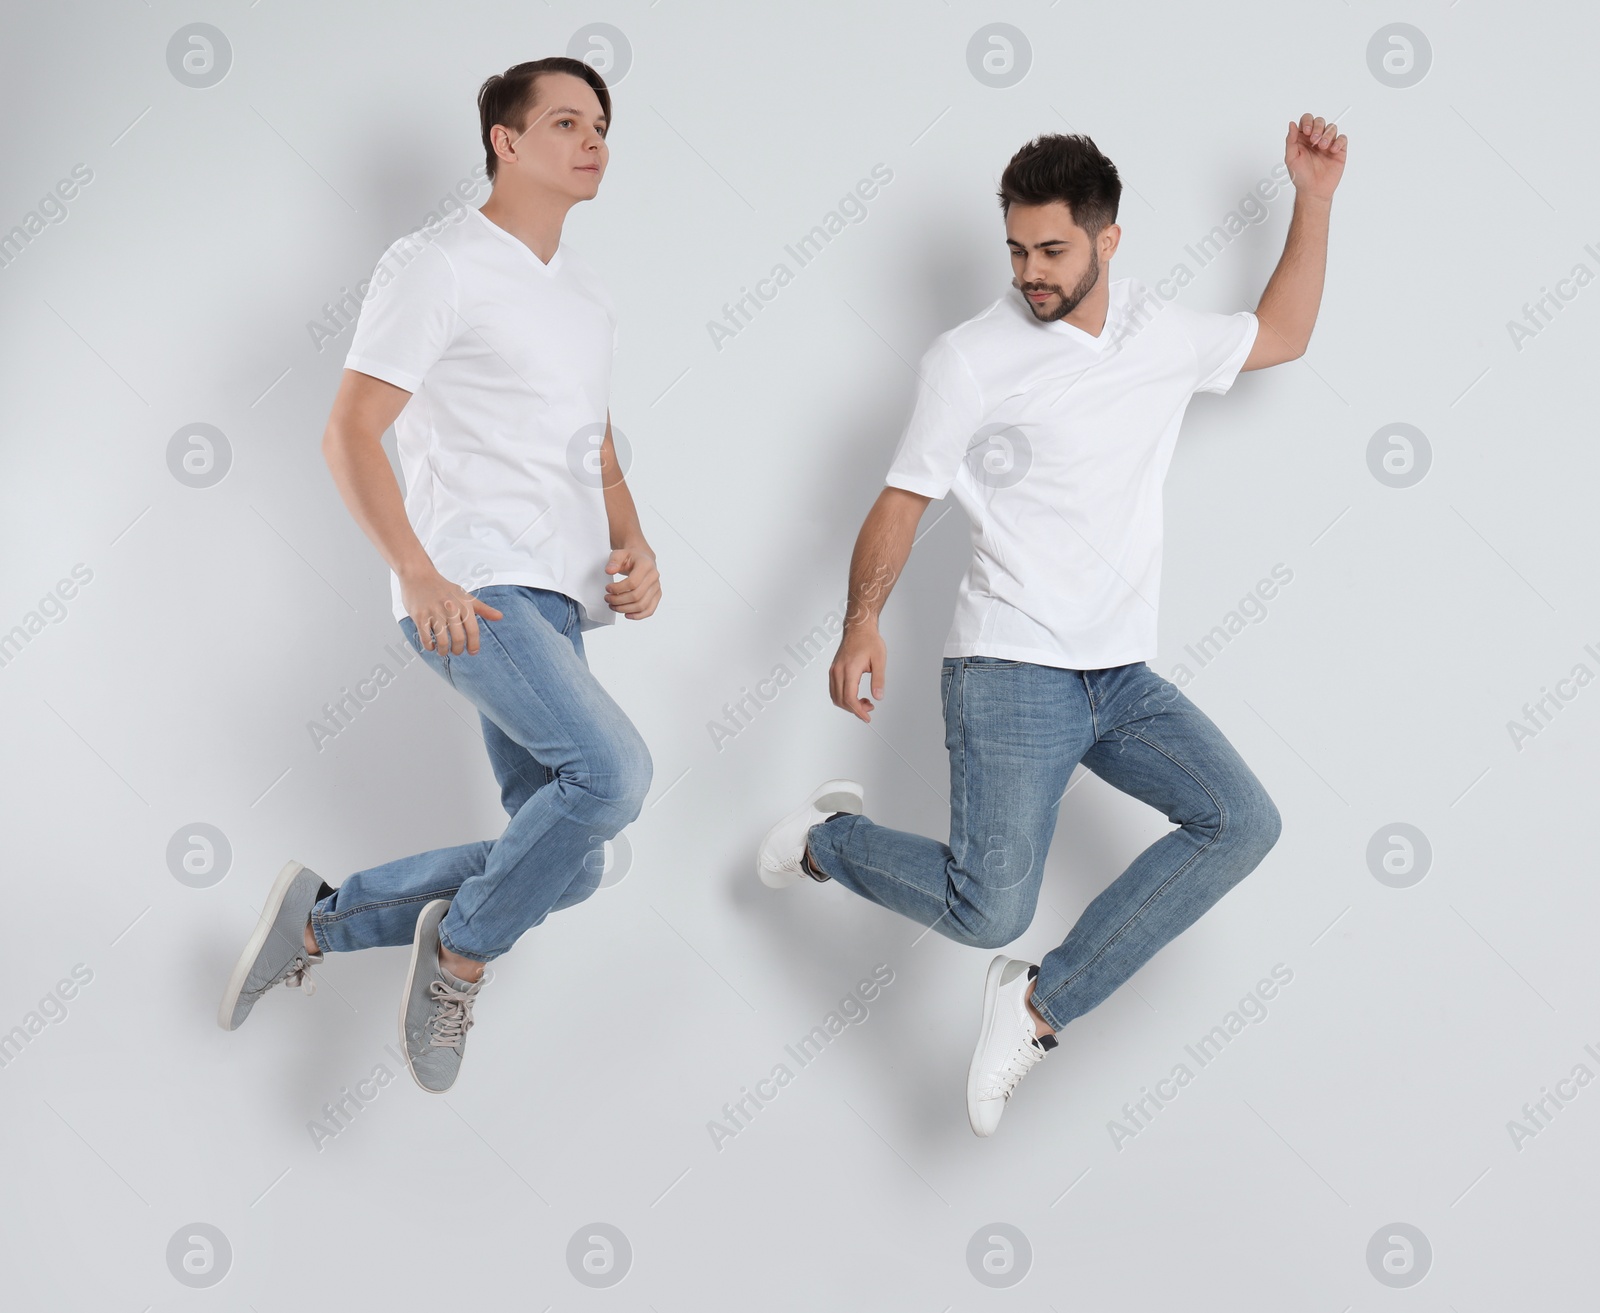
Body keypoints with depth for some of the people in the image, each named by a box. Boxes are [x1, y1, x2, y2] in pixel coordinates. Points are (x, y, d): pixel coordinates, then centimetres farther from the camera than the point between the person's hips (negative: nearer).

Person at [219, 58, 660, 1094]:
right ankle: (464, 948, -6)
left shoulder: (589, 299, 21)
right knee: (613, 767, -28)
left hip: (555, 607, 8)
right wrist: (419, 576, -17)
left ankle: (319, 922, 19)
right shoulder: (438, 269, -3)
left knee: (563, 871, 5)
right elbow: (349, 434, -7)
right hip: (470, 592, -8)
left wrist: (637, 552, 6)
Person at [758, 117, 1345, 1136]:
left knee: (1243, 823, -13)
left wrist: (1314, 199, 18)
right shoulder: (973, 358, -5)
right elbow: (905, 497, -4)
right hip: (1010, 671, -6)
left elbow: (1281, 335, 26)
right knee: (989, 911, -18)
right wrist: (864, 620, -19)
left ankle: (1044, 1001, -5)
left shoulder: (1161, 331, 10)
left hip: (1123, 676, 6)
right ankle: (828, 837, 13)